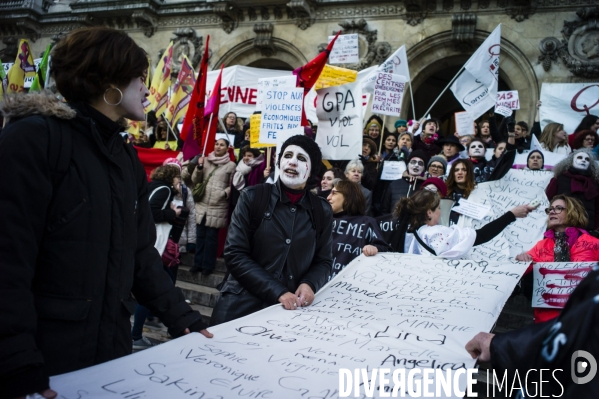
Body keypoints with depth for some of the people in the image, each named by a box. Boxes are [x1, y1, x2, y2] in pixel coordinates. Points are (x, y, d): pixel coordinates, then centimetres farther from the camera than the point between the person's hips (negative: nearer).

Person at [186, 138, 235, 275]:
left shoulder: (231, 165, 0)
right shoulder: (205, 161, 9)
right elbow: (195, 181, 8)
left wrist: (225, 193, -15)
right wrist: (199, 167, -6)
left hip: (218, 206, -3)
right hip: (202, 204, 3)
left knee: (211, 236, 2)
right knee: (200, 235, 9)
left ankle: (208, 265, 13)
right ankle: (198, 263, 20)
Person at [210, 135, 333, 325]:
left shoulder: (322, 211, 2)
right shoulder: (252, 197, -5)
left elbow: (323, 261, 8)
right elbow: (235, 255, -9)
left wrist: (309, 284, -14)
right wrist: (278, 293, -18)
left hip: (292, 310, 2)